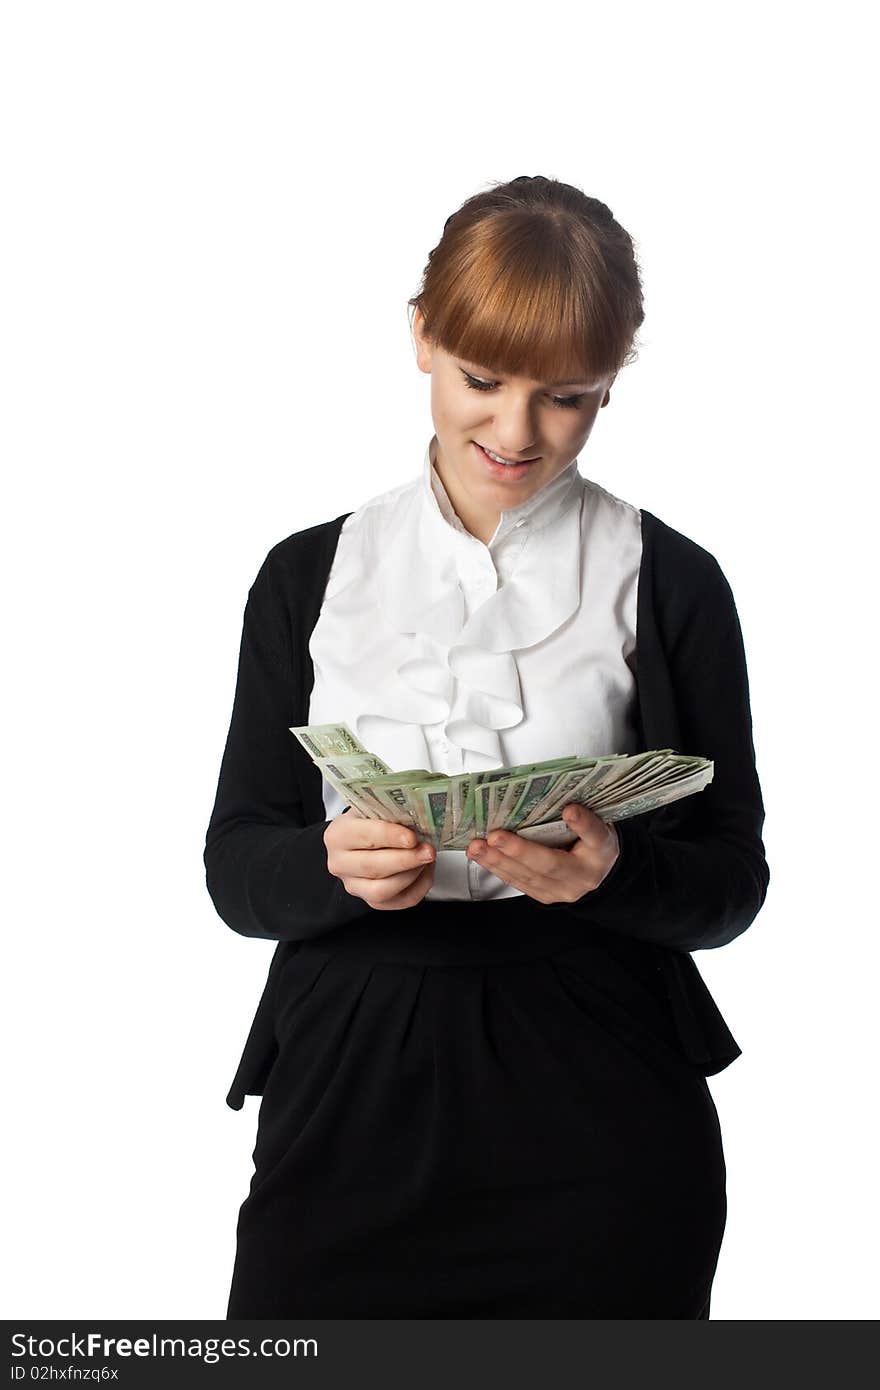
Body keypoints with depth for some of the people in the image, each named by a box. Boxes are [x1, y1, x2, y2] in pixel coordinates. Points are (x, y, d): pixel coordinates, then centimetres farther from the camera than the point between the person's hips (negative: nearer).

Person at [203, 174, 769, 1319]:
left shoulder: (669, 583, 1)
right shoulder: (309, 576, 6)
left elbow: (734, 880, 2)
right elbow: (236, 870, 5)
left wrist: (614, 872, -19)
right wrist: (335, 864, -18)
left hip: (597, 1125, -1)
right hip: (349, 1096, 1)